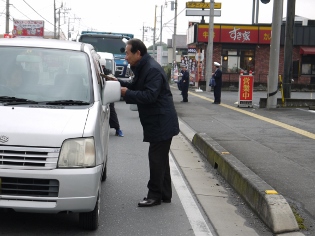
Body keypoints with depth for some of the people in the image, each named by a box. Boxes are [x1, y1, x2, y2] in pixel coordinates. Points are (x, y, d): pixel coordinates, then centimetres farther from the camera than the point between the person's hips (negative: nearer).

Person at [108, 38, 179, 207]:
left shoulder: (152, 69, -21)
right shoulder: (143, 68, 12)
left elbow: (149, 95, -28)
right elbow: (136, 86, 20)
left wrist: (127, 93, -19)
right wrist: (119, 82, 6)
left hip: (161, 123, -11)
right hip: (158, 122, 11)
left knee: (156, 159, -4)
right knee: (161, 159, 16)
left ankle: (155, 195, 4)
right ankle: (164, 194, 25)